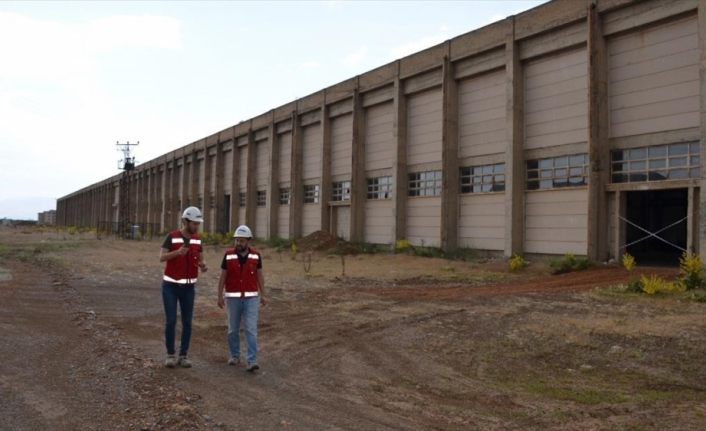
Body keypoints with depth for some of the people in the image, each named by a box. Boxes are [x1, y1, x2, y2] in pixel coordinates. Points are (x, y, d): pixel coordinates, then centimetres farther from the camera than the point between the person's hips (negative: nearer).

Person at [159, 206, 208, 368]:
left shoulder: (197, 239, 2)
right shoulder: (172, 236, -10)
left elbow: (200, 260, 9)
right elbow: (162, 258, -17)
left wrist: (203, 266, -17)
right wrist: (178, 252, -36)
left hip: (188, 288, 3)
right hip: (170, 286, -3)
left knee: (187, 322, 1)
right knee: (171, 321, -6)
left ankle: (183, 355, 12)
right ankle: (170, 355, 9)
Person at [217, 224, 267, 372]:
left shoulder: (256, 255, -3)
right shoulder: (228, 255, -5)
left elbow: (260, 275, 5)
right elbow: (222, 277, 0)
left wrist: (263, 295, 1)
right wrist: (220, 296, -3)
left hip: (251, 298, 0)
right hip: (233, 298, 0)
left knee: (251, 330, -7)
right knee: (233, 329, 9)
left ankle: (252, 361, -8)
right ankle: (234, 356, 27)